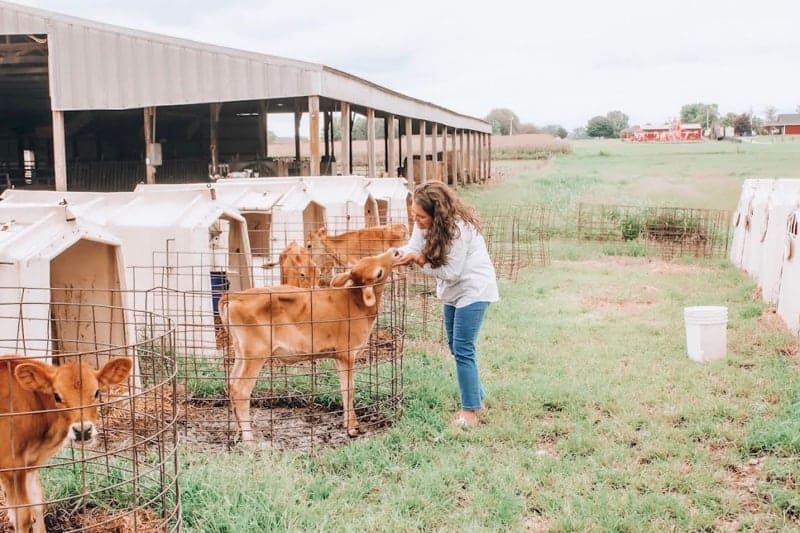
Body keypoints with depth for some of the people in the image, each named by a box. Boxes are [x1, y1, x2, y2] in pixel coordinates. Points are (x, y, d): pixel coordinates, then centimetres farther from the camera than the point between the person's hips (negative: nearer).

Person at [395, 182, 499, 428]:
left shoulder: (457, 228, -30)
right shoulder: (424, 223, -6)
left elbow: (451, 272, -26)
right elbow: (413, 248, -8)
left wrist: (420, 259, -28)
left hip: (473, 290, -9)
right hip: (453, 291, 9)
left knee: (463, 349, -10)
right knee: (456, 347, 15)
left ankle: (471, 410, -1)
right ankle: (477, 398, 28)